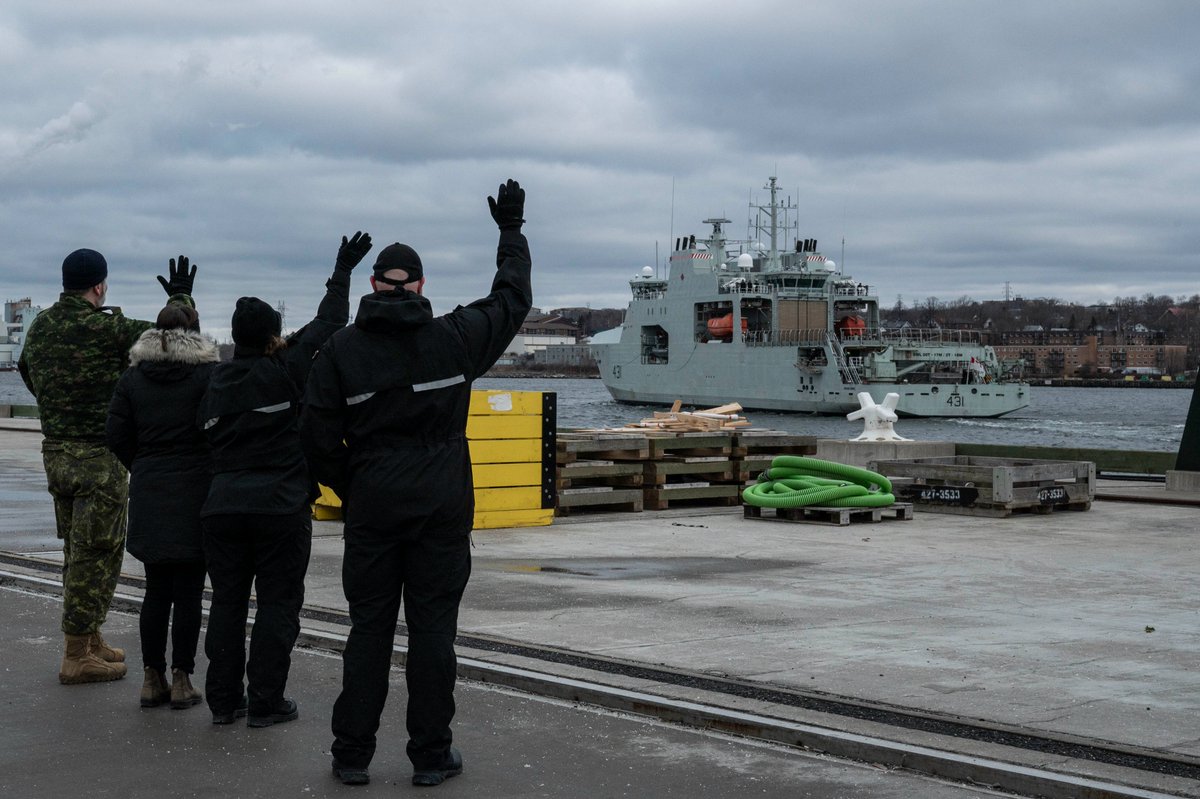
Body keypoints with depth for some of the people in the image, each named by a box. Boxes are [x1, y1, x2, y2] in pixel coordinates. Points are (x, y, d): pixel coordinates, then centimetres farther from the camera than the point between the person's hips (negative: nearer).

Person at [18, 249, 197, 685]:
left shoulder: (40, 326, 7)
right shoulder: (105, 328, -17)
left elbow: (26, 368, 24)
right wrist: (181, 297, 5)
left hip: (55, 452, 8)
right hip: (99, 457, -8)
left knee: (78, 550, 18)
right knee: (94, 554, -2)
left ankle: (90, 641, 28)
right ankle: (77, 657, 2)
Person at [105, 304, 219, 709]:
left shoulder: (132, 378, 6)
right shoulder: (209, 374, -6)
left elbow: (116, 436, 3)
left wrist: (143, 470, 15)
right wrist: (218, 476, 3)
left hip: (148, 494, 4)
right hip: (195, 493, -3)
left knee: (156, 590, 12)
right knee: (188, 591, 3)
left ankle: (152, 678, 14)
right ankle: (181, 680, 5)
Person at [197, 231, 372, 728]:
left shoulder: (216, 383, 8)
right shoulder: (286, 372, -7)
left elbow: (206, 440, 10)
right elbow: (327, 326, 1)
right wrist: (343, 272, 11)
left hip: (221, 505, 5)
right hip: (279, 506, -5)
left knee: (226, 602, 11)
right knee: (277, 604, 2)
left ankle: (223, 699, 14)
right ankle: (265, 703, 2)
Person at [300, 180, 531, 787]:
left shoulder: (340, 349, -2)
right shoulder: (454, 338, -2)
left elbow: (317, 435, -4)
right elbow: (512, 300, 13)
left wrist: (349, 491, 10)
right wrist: (511, 230, 25)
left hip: (372, 507, 1)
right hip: (443, 508, -1)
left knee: (368, 628, 8)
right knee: (432, 628, 5)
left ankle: (352, 754, 12)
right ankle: (431, 755, 10)